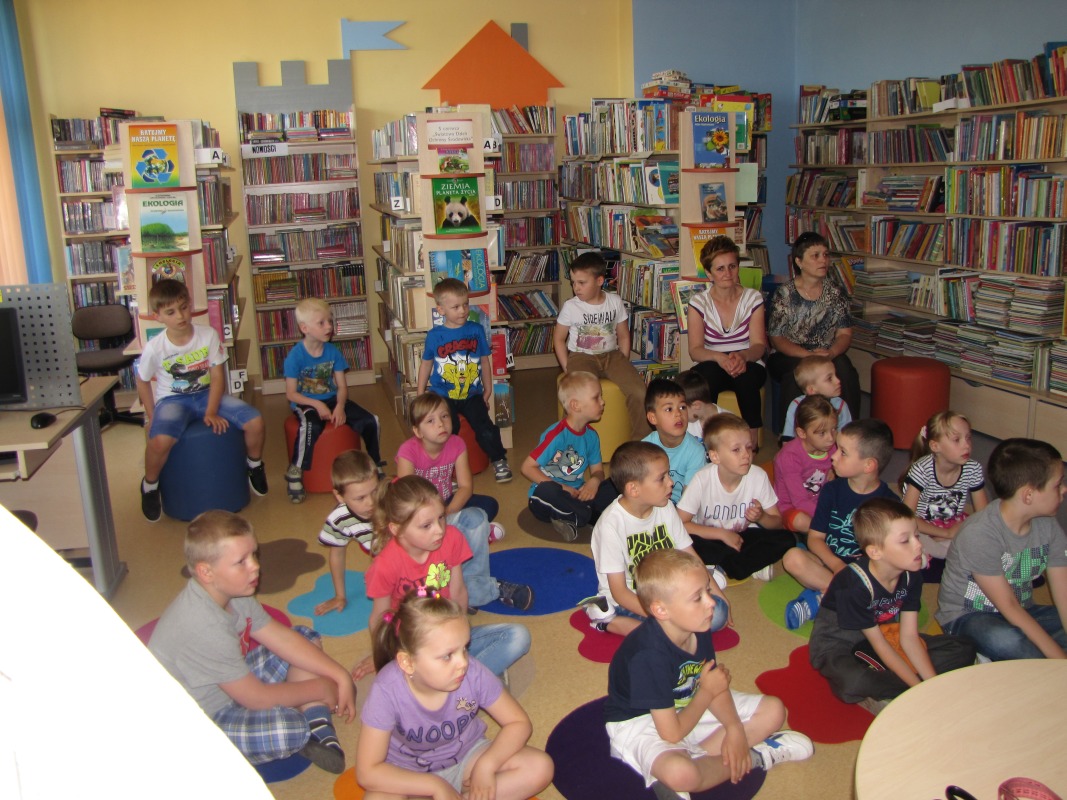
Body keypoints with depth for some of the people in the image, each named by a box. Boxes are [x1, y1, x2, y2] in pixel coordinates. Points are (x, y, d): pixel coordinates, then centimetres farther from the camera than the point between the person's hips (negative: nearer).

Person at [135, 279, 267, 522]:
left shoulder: (209, 335, -12)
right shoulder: (155, 347, -14)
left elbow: (217, 376, -8)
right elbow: (143, 382, 2)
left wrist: (211, 413, -15)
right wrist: (151, 416, -4)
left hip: (207, 394, 2)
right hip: (172, 400, -2)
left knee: (256, 423, -16)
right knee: (160, 440, -34)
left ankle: (255, 465, 18)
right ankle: (150, 486, 0)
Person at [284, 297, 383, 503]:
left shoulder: (333, 351, 1)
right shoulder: (295, 355, -11)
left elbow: (342, 386, 2)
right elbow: (291, 394, -10)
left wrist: (340, 406, -17)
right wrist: (317, 405, -22)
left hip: (332, 399, 5)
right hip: (306, 403, -5)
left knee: (370, 421, -12)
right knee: (311, 427, -39)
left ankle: (375, 465, 12)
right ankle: (295, 473, -18)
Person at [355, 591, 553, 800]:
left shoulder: (473, 673, -24)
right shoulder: (387, 690, -29)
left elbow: (519, 723, -10)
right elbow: (367, 772, -23)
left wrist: (487, 765, -25)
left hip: (466, 757, 3)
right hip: (408, 774, -3)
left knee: (540, 768, -19)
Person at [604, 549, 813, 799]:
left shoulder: (698, 630, -10)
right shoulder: (649, 656, -34)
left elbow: (715, 686, -1)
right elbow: (672, 733, -28)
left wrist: (734, 729, -18)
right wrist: (706, 691, -14)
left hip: (686, 705, 9)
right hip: (640, 722, -8)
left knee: (773, 710, 3)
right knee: (681, 773, -41)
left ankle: (698, 756, -10)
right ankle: (756, 757, -11)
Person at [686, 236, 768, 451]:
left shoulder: (753, 298, 2)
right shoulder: (699, 302, 0)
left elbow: (759, 345, -5)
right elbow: (695, 350, -8)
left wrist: (743, 356, -30)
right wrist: (719, 357, -31)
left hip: (748, 366, 0)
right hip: (712, 367, 0)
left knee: (746, 375, -35)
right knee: (708, 373, -36)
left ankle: (753, 439, -21)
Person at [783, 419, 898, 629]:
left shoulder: (889, 502, -4)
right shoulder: (831, 490, 1)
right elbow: (815, 537, -1)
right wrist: (837, 566, -19)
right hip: (829, 562, 2)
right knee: (793, 558, -27)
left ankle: (820, 598, -25)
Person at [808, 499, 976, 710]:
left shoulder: (911, 575, -10)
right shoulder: (855, 585, -30)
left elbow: (909, 636, -7)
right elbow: (879, 644, -20)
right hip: (837, 643, -8)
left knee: (964, 649, -2)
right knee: (853, 683, -44)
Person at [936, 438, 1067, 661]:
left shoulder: (1048, 526, -4)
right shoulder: (980, 533, -26)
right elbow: (1008, 607, -23)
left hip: (1023, 613, 7)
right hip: (966, 617, -6)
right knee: (1005, 640, -39)